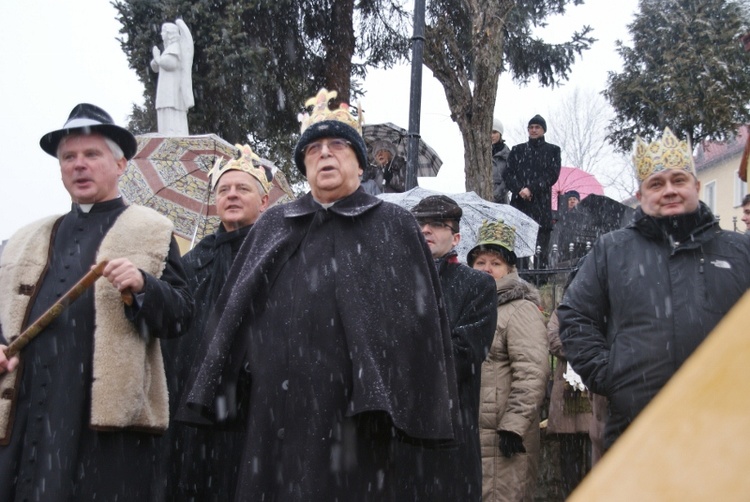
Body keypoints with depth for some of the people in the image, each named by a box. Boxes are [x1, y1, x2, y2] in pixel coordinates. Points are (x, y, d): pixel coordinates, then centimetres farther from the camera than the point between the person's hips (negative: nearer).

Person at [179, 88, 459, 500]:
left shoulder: (394, 227, 7)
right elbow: (232, 313, 15)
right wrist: (214, 394, 8)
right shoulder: (272, 227, 17)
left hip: (355, 413, -3)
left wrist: (412, 419, -5)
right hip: (277, 409, 3)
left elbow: (420, 320, 1)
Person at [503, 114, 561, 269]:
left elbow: (553, 175, 0)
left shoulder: (552, 150, 13)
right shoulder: (517, 150, 19)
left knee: (542, 249, -6)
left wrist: (531, 189, -11)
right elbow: (507, 174, 9)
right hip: (519, 202, 2)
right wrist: (520, 189, -10)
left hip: (541, 203, -2)